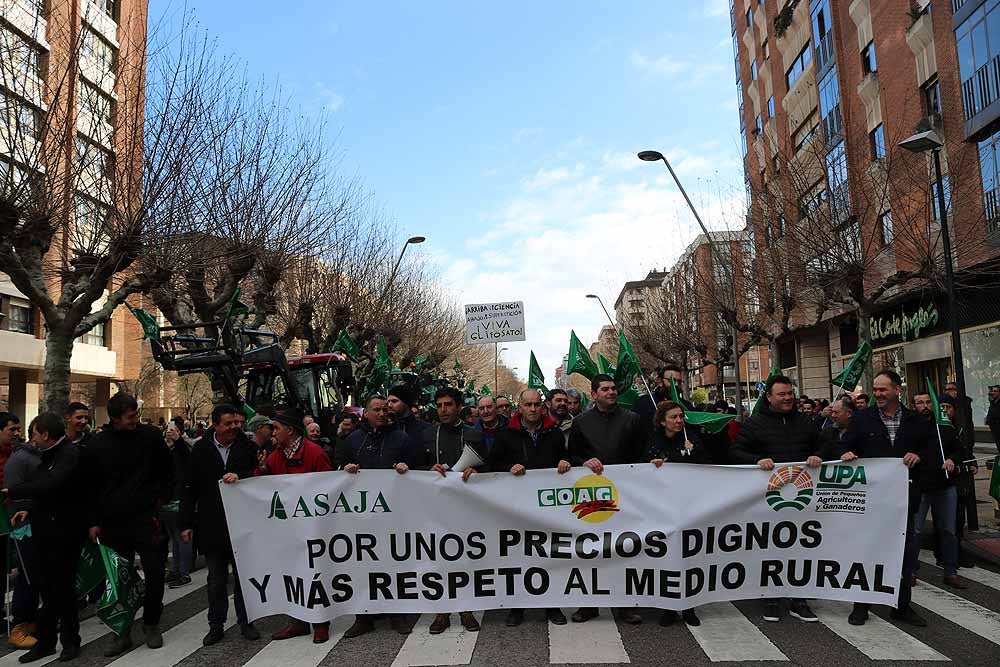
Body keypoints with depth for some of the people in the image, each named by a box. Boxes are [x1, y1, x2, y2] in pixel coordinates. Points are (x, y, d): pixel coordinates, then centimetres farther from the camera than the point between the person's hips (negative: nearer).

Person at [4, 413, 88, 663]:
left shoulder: (70, 454, -18)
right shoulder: (49, 455, 11)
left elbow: (50, 486, -31)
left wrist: (11, 491, -21)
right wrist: (30, 510, 6)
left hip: (64, 532, -8)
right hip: (45, 530, 8)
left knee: (62, 586, 4)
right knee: (47, 586, 15)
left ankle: (70, 640, 21)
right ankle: (45, 641, 26)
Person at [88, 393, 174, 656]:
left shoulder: (150, 435, -3)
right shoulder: (97, 444, -1)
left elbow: (168, 471, 8)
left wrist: (161, 499, 1)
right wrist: (94, 522, 4)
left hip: (147, 519, -1)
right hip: (112, 523, 1)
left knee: (155, 575, 4)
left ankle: (151, 624, 24)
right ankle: (122, 632, 21)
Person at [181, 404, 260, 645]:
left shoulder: (247, 447, -3)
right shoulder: (200, 449, -2)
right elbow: (189, 488, 2)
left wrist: (239, 477, -20)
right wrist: (186, 524, 0)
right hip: (211, 524, 0)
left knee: (243, 575, 11)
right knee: (216, 579, 12)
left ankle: (245, 622, 25)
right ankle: (216, 625, 26)